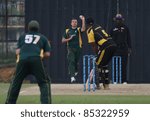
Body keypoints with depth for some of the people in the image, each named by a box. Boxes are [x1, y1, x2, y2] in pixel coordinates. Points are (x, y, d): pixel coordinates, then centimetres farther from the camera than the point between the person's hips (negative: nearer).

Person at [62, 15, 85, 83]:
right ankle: (72, 77, -22)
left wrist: (83, 20, -26)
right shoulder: (67, 31, 10)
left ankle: (75, 71, 40)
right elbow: (63, 40, 10)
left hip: (78, 48, 1)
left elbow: (83, 29, -20)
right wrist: (69, 39, -7)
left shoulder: (78, 30, 6)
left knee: (76, 62, 10)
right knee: (71, 61, -15)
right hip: (70, 48, -1)